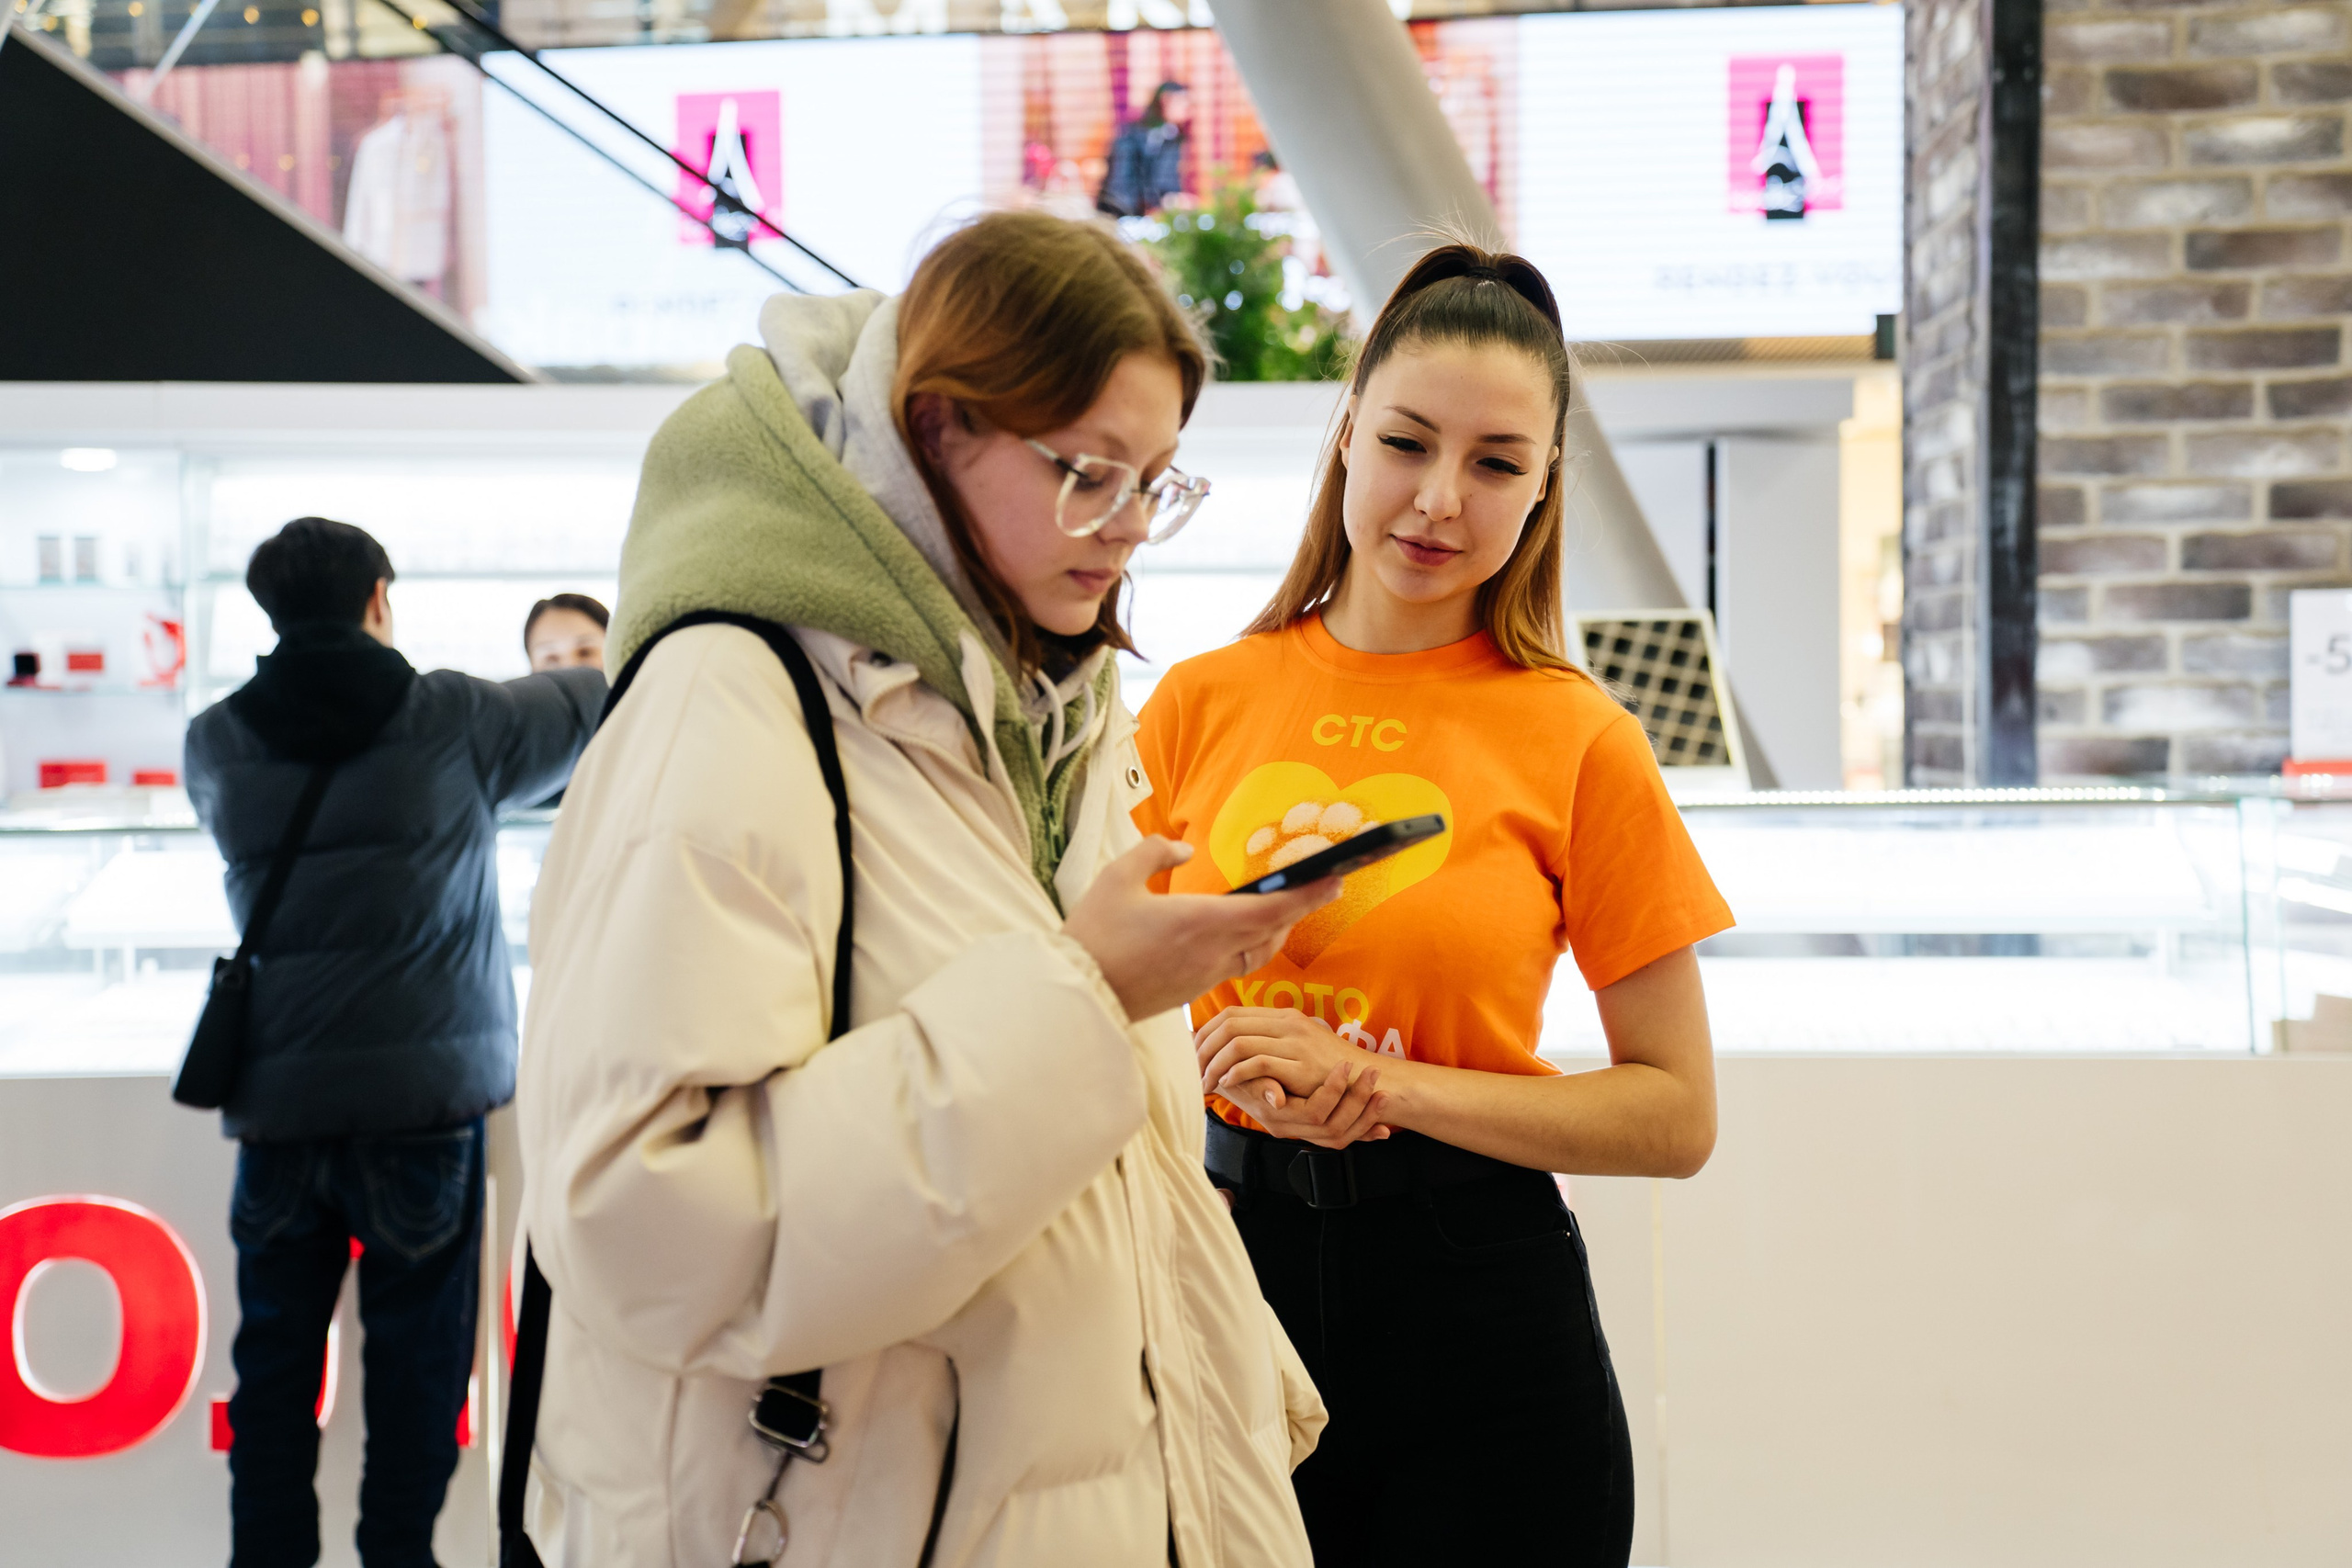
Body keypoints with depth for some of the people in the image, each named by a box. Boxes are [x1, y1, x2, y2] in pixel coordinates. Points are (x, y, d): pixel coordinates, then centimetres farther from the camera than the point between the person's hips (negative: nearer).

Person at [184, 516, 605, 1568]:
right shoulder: (452, 719, -3)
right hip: (425, 1088, -2)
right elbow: (597, 709, 10)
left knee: (275, 1356, 11)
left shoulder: (216, 743, 4)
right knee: (417, 1356, 6)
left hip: (277, 1096, 2)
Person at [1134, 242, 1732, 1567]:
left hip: (1477, 1302, -2)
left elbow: (1676, 1118, -5)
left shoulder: (1576, 741, -5)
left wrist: (1380, 1080, -14)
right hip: (1229, 1264, 2)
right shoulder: (1201, 703, 1)